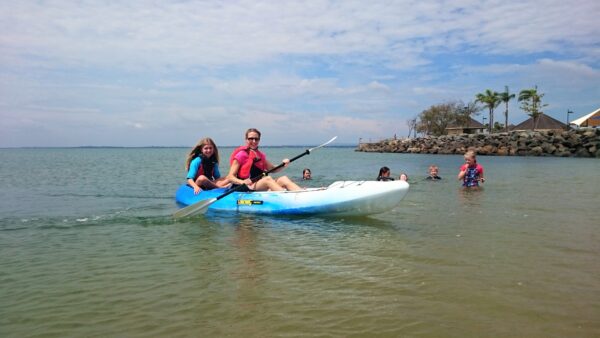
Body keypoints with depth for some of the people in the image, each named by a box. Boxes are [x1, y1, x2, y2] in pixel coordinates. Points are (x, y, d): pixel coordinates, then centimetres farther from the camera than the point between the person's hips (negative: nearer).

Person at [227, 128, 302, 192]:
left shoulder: (261, 155, 17)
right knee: (268, 179, -31)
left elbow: (273, 169, 23)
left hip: (261, 187, 6)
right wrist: (242, 182, -28)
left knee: (283, 179, -16)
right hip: (246, 189, -6)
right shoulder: (241, 155, -2)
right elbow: (230, 177, -8)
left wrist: (283, 165, 2)